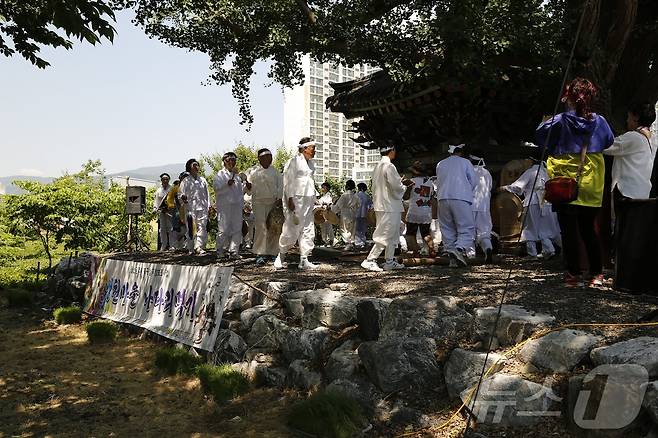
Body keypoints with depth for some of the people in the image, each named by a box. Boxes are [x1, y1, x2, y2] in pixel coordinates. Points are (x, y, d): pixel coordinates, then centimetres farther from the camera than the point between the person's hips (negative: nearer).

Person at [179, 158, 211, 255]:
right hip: (190, 207, -2)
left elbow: (207, 193, 18)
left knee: (202, 227, -9)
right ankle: (192, 248, 4)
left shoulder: (203, 180, 17)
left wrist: (209, 205, 12)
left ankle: (199, 247, -10)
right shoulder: (185, 181, 9)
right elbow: (182, 194, 6)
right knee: (191, 229, -3)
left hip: (202, 207, 2)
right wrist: (183, 198, -17)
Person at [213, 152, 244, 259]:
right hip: (224, 206, -5)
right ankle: (220, 251, 9)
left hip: (236, 205, 5)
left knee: (237, 229, 0)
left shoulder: (237, 175, 20)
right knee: (223, 229, -4)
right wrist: (227, 184, -22)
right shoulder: (220, 175, 2)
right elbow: (216, 189, -10)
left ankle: (233, 251, 4)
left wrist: (242, 204, 20)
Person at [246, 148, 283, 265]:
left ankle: (272, 252, 14)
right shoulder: (253, 171, 6)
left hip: (273, 202, 3)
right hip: (258, 202, -3)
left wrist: (279, 198, -5)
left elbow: (280, 185, 8)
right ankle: (260, 254, -10)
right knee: (260, 227, -13)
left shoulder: (275, 172, 12)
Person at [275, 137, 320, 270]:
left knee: (308, 231, 4)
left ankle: (304, 260, 8)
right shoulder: (293, 162, -6)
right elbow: (288, 182, -10)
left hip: (308, 201, 8)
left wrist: (313, 199, 17)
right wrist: (290, 199, -15)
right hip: (296, 200, -8)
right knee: (291, 230, -6)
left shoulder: (310, 163, 17)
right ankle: (281, 257, 12)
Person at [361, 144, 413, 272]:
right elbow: (395, 186, -20)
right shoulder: (389, 166, -15)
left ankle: (389, 261, 18)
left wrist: (401, 182, 17)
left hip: (380, 205, 10)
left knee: (393, 235, 15)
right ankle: (369, 260, -6)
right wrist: (404, 186, 1)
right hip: (390, 206, -10)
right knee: (386, 235, -6)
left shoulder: (377, 166, 13)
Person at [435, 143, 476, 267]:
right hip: (461, 198, -4)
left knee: (447, 229, 9)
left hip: (443, 199, 4)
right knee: (467, 229, -2)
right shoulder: (465, 162, 8)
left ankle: (452, 258, 6)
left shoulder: (440, 164, 17)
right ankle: (459, 249, -27)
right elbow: (473, 182, 7)